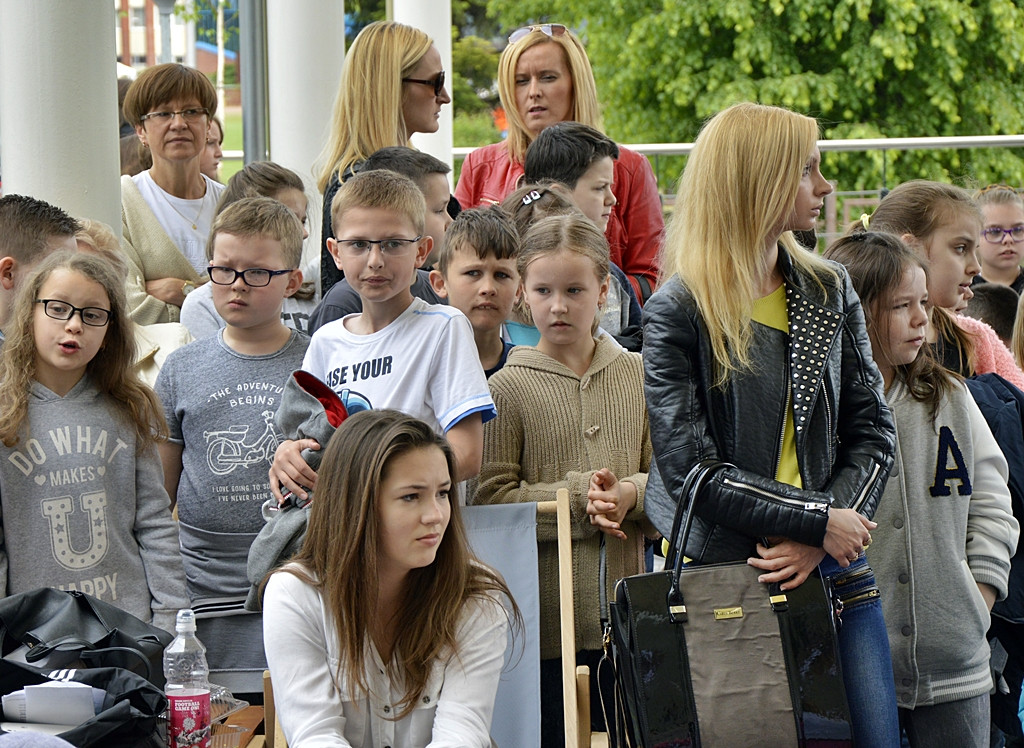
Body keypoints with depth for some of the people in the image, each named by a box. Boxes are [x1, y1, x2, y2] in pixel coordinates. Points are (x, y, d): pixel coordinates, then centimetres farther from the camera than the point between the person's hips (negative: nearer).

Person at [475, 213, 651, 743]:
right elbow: (490, 498, -10)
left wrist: (630, 495, -13)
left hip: (625, 614, 4)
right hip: (544, 617, -3)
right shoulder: (508, 388, -3)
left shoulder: (637, 376, 8)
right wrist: (577, 498, -18)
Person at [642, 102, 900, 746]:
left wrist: (820, 539, -10)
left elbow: (872, 429, 5)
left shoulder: (829, 292, 8)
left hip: (833, 572, 5)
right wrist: (819, 521, -16)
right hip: (721, 571, -4)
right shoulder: (678, 313, -8)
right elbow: (690, 469, -14)